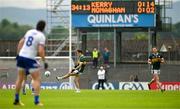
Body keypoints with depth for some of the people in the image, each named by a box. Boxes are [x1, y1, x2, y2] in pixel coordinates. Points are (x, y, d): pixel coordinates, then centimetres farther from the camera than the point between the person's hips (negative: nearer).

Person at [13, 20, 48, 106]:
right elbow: (41, 51, -17)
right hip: (30, 59, -6)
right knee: (37, 79, 1)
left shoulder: (29, 31, 10)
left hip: (21, 56, 6)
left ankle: (16, 100, 23)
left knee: (20, 78, 17)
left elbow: (20, 42, 14)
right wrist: (44, 62, -9)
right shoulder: (41, 36, -8)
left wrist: (18, 54, 22)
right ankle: (36, 100, -7)